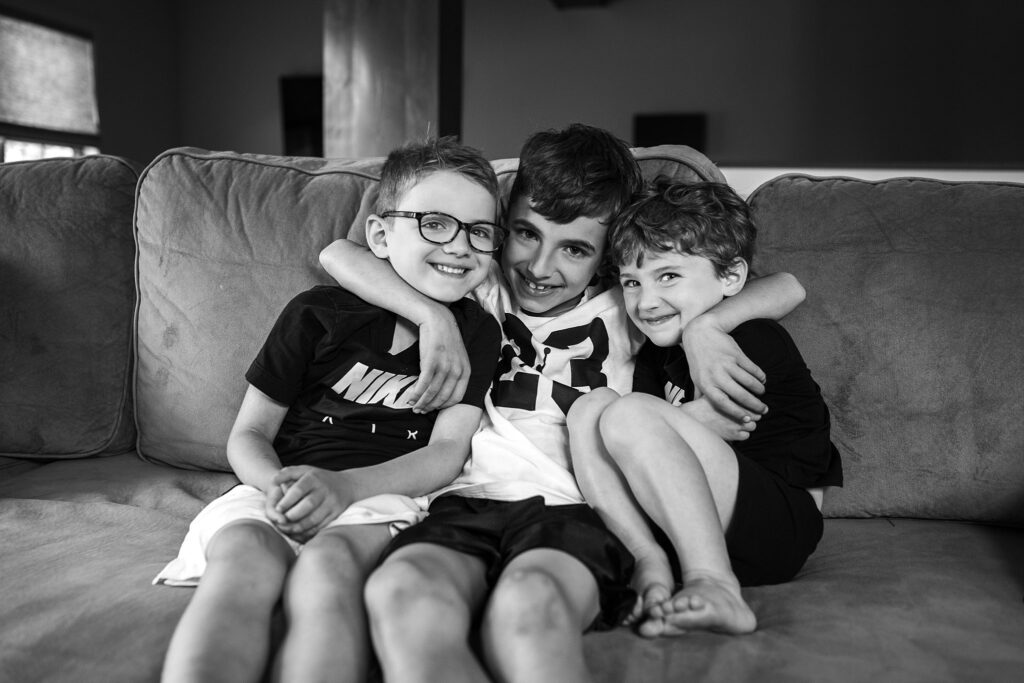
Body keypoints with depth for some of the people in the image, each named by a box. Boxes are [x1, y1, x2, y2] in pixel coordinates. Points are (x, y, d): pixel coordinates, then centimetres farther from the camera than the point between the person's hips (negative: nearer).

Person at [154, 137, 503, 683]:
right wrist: (276, 484, -15)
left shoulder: (476, 333, 10)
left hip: (379, 496, 0)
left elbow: (446, 452, 1)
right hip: (280, 487, 1)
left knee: (327, 563, -35)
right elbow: (249, 433, 10)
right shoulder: (316, 314, 7)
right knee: (244, 559, -34)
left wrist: (344, 485, -16)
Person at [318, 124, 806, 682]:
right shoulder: (478, 295, 21)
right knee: (398, 590, -36)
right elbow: (338, 255, 15)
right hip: (468, 504, 2)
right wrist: (435, 317, 1)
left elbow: (784, 289, 19)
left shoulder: (624, 311, 19)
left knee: (527, 602, -39)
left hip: (575, 511, -1)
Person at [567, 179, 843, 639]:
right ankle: (648, 563, -18)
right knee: (589, 408, -3)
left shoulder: (757, 342, -8)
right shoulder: (655, 357, 16)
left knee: (628, 417, -25)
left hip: (780, 524, -8)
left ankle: (715, 588, -33)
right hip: (689, 527, 8)